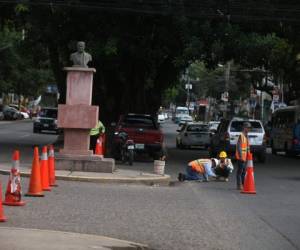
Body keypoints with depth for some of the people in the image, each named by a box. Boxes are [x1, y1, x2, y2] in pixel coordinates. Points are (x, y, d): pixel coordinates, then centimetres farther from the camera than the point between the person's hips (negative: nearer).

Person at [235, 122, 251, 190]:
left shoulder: (246, 136, 16)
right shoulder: (241, 136, -13)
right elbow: (238, 147, -19)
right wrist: (241, 156, -23)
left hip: (245, 157, 9)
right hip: (241, 157, -9)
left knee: (244, 171, 12)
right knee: (240, 171, -6)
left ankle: (243, 184, 18)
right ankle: (239, 185, -3)